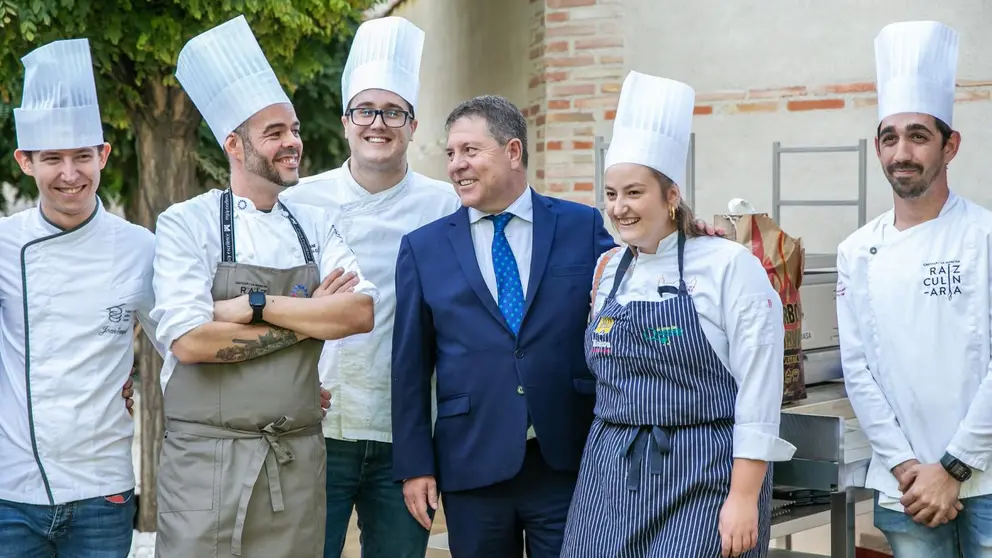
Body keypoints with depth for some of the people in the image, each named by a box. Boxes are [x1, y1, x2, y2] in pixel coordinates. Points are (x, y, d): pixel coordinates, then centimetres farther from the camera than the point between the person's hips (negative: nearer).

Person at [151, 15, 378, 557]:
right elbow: (190, 341, -17)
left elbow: (362, 313, -7)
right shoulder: (186, 223, -5)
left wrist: (254, 305, -16)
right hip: (206, 461, -4)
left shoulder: (313, 226, 9)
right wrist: (307, 317, -9)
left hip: (298, 461, 4)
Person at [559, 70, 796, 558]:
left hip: (703, 479, -5)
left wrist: (744, 497, -15)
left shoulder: (727, 265, -8)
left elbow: (759, 387, -11)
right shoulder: (607, 270, 10)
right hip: (612, 475, 5)